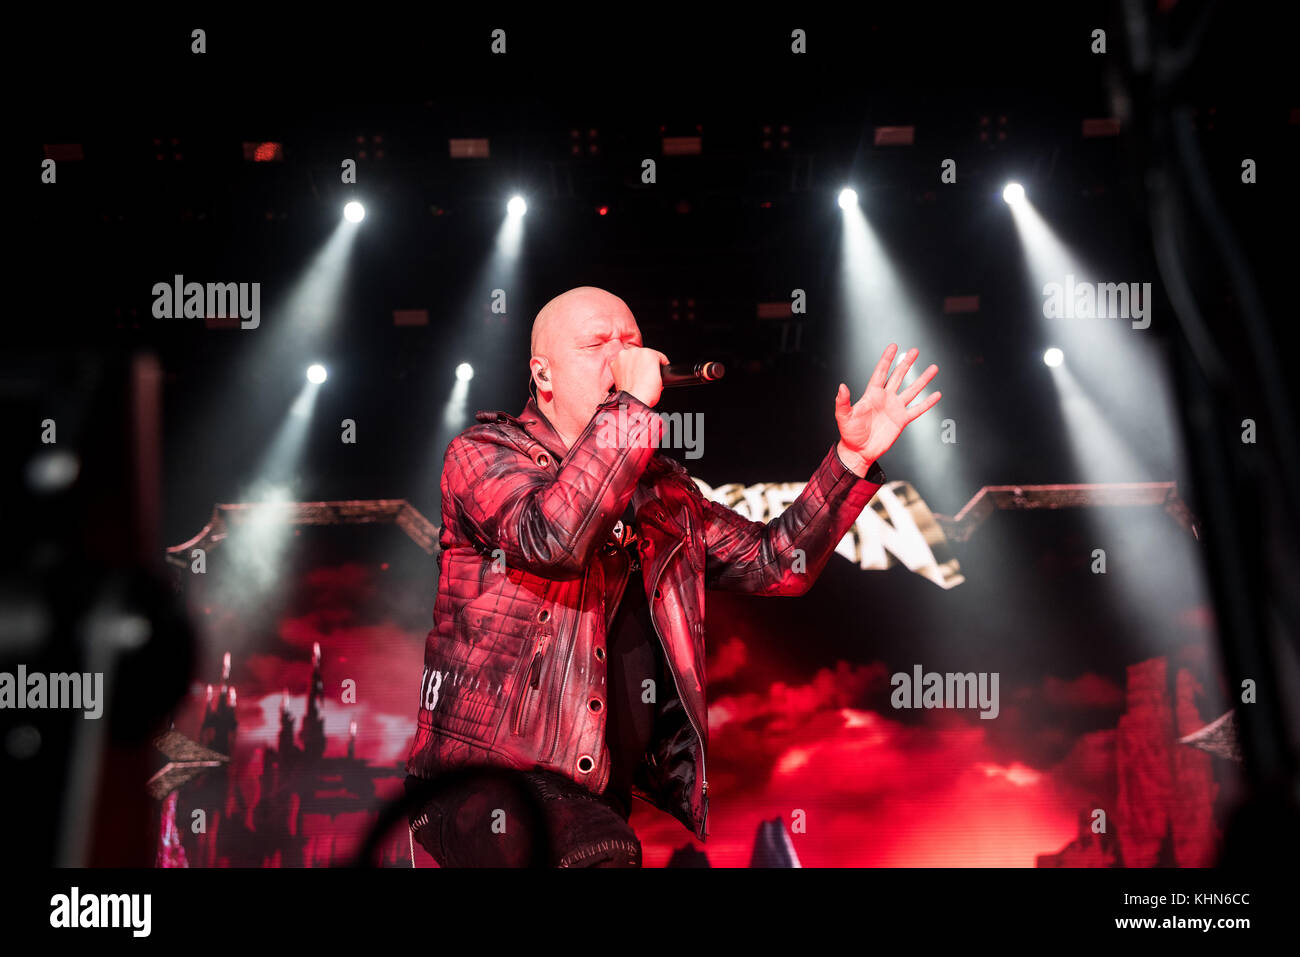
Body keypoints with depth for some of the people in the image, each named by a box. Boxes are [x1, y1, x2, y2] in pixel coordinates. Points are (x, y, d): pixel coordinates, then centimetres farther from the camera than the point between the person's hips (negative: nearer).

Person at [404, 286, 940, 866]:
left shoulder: (660, 490, 20)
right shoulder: (481, 453, 1)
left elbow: (775, 563, 19)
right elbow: (551, 536, -21)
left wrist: (853, 457, 9)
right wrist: (631, 405, -17)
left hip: (617, 794, 7)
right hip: (485, 779, -7)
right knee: (599, 852, -38)